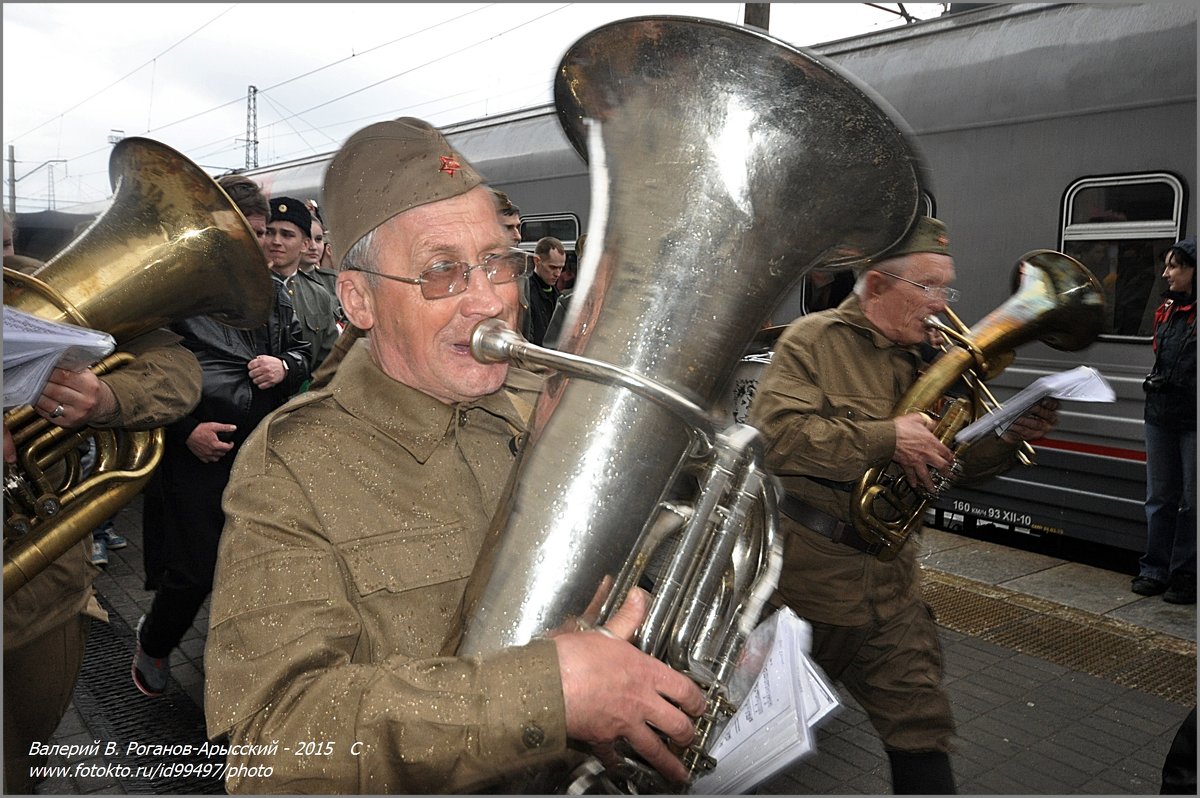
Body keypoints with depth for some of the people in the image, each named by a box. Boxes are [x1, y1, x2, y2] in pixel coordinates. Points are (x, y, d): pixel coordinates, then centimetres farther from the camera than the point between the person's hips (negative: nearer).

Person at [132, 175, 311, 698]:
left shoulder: (272, 292, 10)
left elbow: (302, 352, 18)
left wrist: (285, 367, -6)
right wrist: (185, 428, -15)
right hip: (196, 454, -4)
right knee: (192, 573, 2)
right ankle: (153, 644, 34)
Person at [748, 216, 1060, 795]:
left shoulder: (927, 359, 9)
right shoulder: (813, 340, -12)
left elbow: (952, 460, 12)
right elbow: (774, 434, -26)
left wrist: (1008, 438, -8)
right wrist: (886, 437, -27)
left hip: (888, 577, 5)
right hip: (804, 568, -5)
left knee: (921, 731, 9)